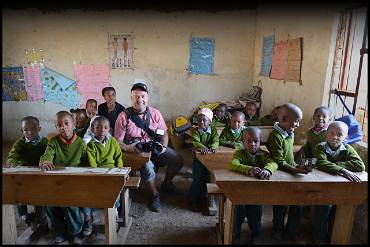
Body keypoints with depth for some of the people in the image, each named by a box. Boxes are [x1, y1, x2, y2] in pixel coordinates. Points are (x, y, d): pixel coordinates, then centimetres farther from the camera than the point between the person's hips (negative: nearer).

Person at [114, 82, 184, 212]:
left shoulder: (155, 113, 2)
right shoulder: (124, 117, -7)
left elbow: (164, 133, 8)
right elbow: (118, 141, -7)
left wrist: (163, 146, -11)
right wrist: (127, 148, -27)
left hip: (155, 147, 4)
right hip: (136, 151, -4)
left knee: (178, 160, -11)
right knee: (147, 166, -34)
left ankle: (166, 184, 20)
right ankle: (154, 195, -5)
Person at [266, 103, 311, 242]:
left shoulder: (290, 134, 7)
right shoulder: (275, 136, -21)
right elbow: (279, 162, -23)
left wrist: (296, 166, 8)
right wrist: (296, 170, -32)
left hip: (290, 174, 8)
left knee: (297, 203, 9)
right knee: (280, 206, 8)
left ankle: (291, 232, 29)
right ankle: (278, 231, 32)